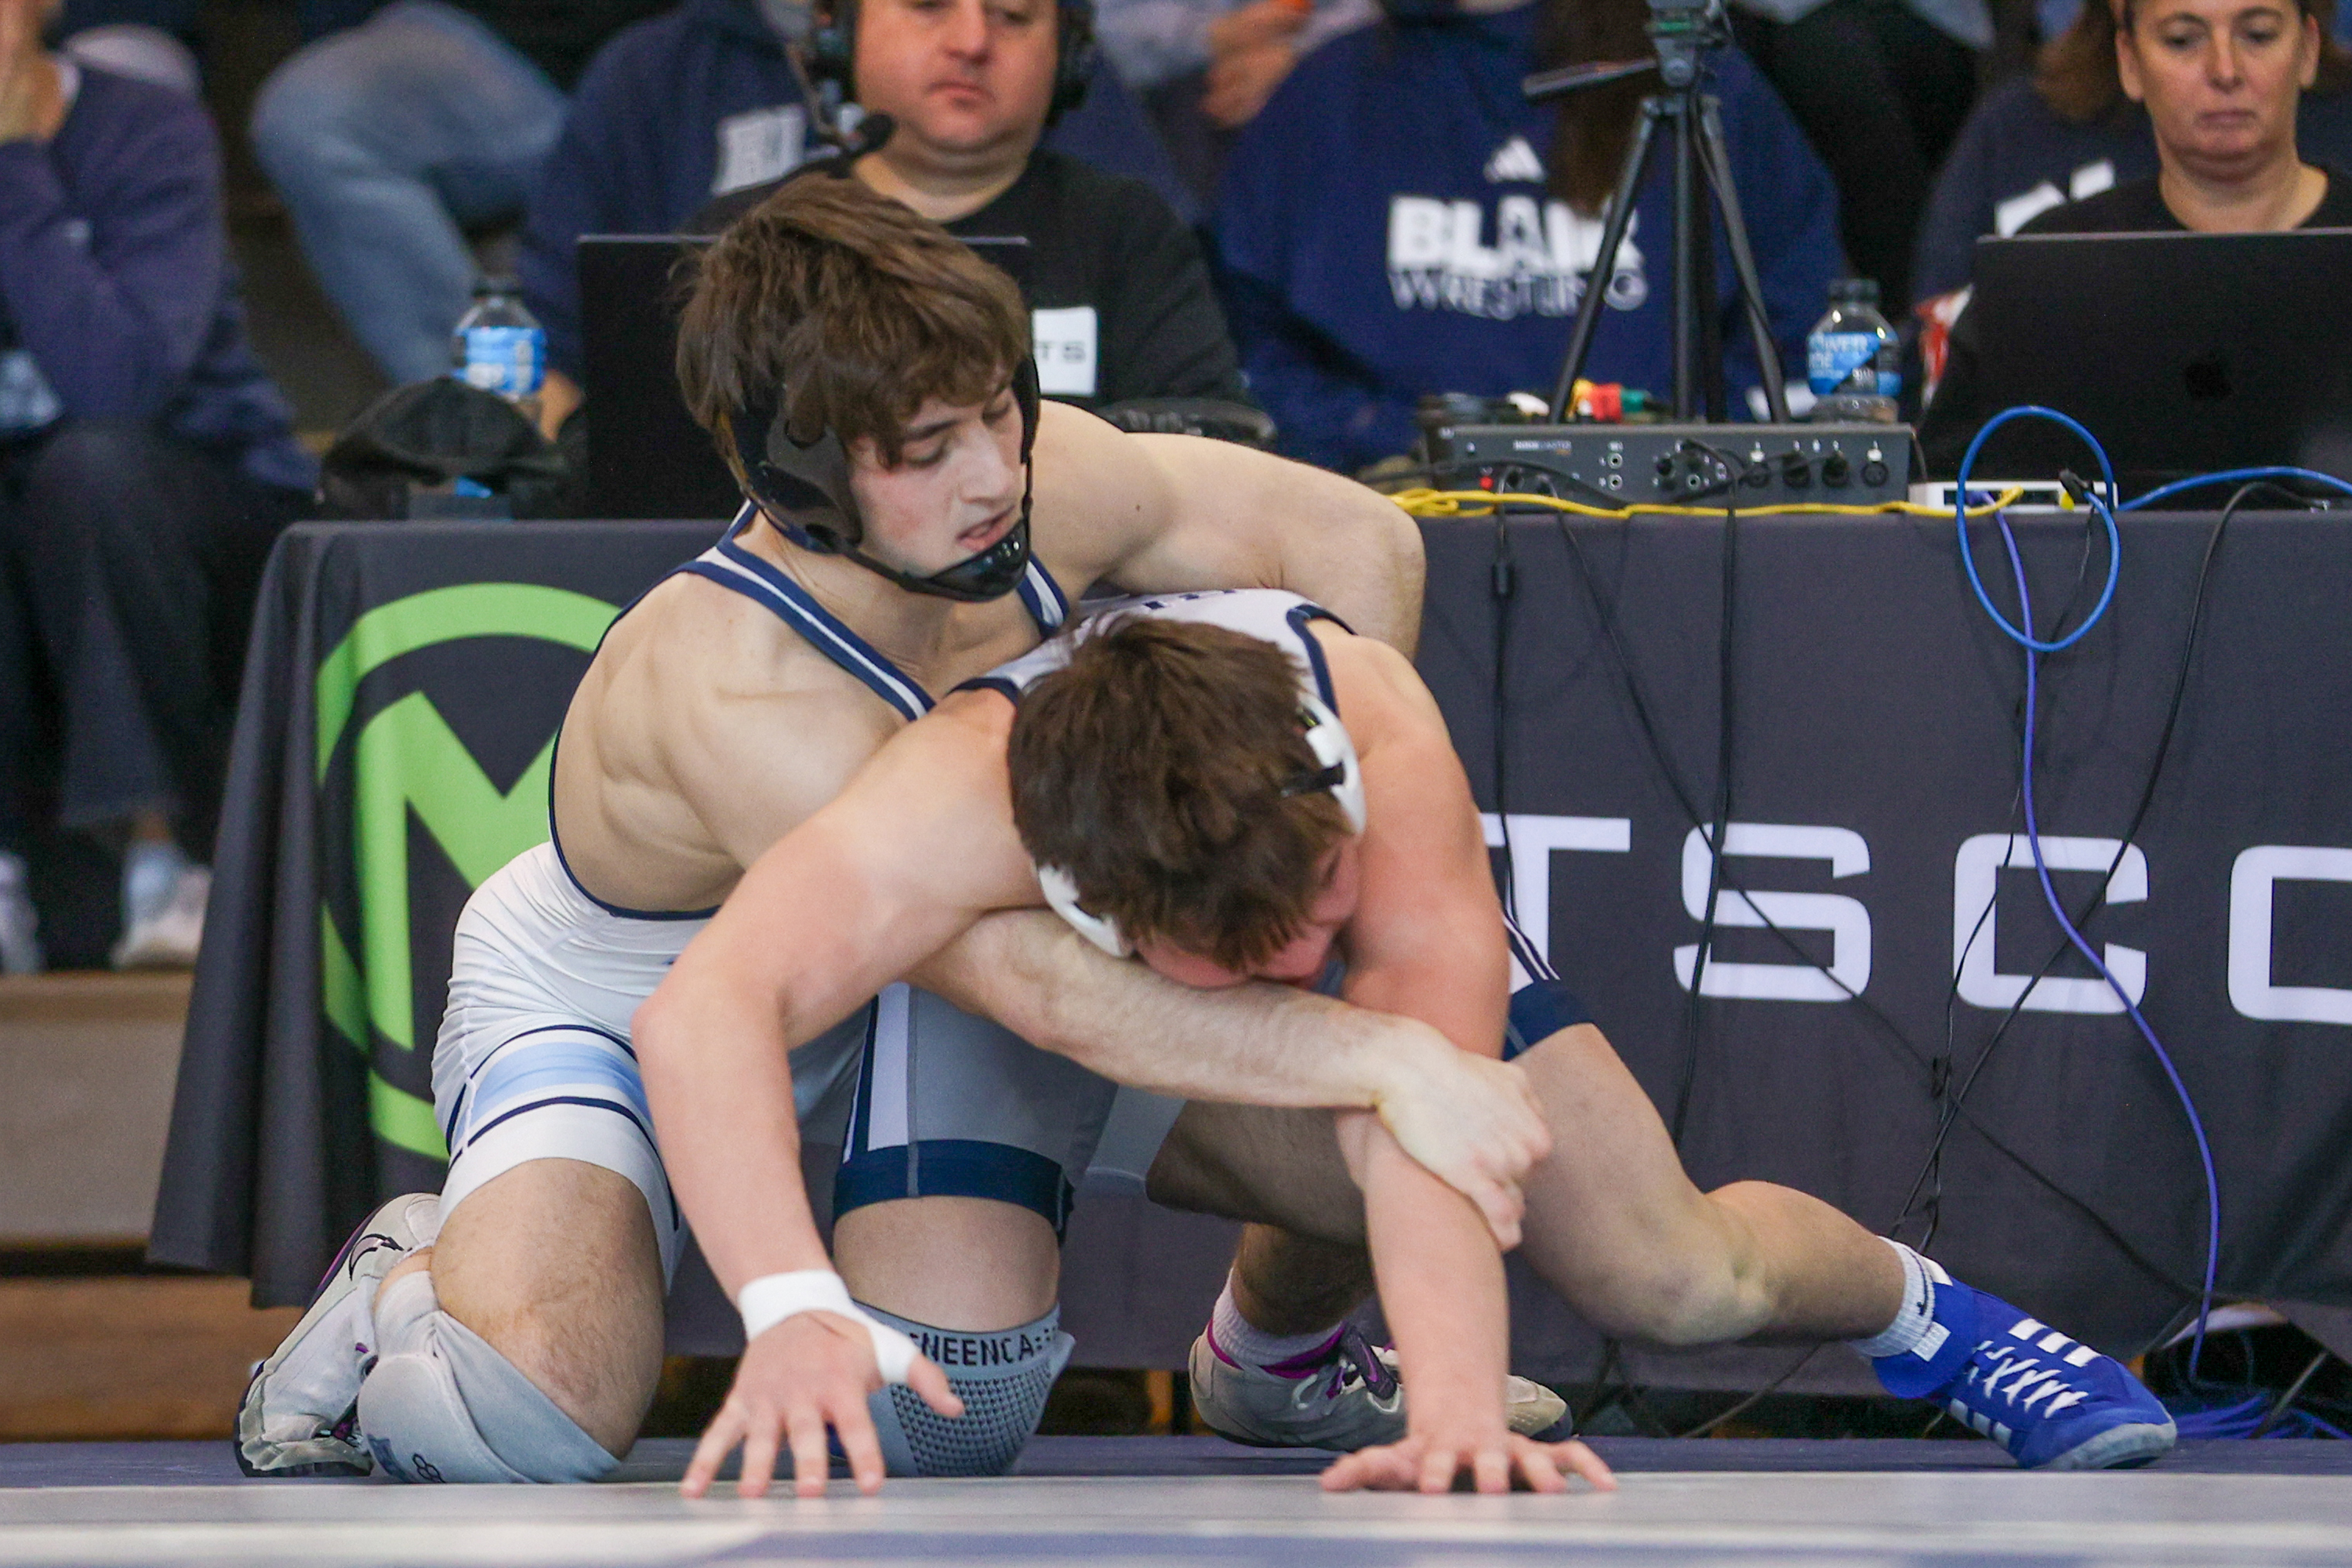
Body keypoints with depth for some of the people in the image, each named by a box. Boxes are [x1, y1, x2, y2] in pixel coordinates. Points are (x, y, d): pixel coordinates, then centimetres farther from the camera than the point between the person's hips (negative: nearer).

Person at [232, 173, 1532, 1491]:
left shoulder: (1043, 485, -25)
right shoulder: (731, 695, -43)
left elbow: (1363, 539, -8)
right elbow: (1051, 988, -47)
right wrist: (1386, 1060, -51)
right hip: (605, 1008, -4)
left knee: (946, 1432, -21)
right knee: (537, 1420, -29)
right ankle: (408, 1285, 5)